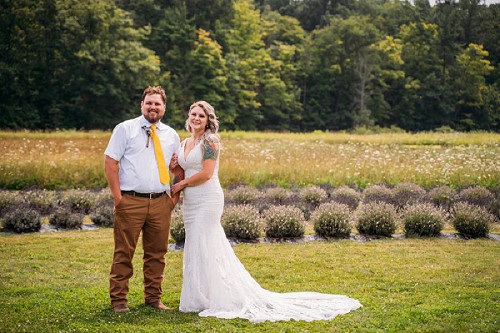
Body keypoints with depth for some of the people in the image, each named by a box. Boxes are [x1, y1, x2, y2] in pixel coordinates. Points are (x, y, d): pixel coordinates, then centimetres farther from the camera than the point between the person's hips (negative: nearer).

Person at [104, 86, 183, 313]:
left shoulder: (171, 135, 14)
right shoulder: (125, 129, 1)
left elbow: (179, 169, 22)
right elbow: (110, 163, -2)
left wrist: (175, 197, 10)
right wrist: (117, 197, -9)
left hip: (161, 202, 4)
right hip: (130, 201, -4)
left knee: (157, 253, 9)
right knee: (124, 253, -1)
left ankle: (153, 297, 20)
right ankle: (119, 300, 7)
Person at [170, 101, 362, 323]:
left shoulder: (210, 140, -10)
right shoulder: (184, 143, 14)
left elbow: (206, 173, -18)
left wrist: (181, 185, -10)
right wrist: (174, 167, -1)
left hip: (208, 200, -9)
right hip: (191, 203, 9)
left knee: (203, 250, -5)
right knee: (197, 250, 11)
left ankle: (205, 299, 5)